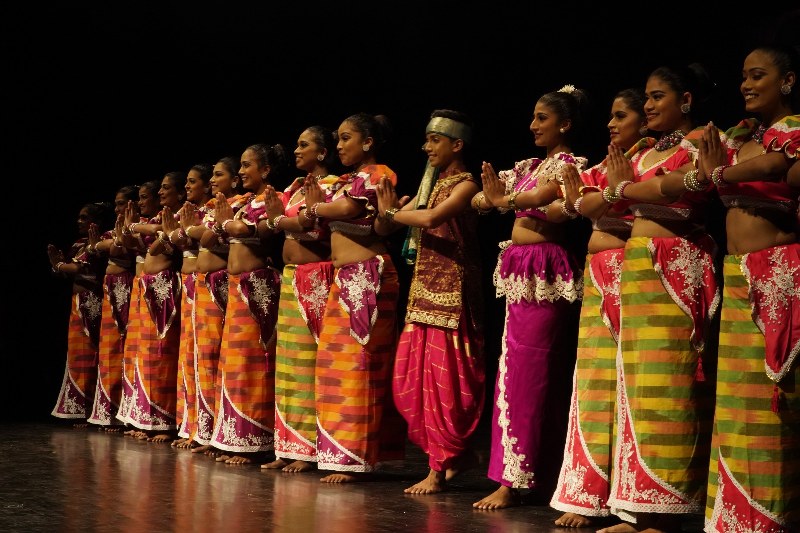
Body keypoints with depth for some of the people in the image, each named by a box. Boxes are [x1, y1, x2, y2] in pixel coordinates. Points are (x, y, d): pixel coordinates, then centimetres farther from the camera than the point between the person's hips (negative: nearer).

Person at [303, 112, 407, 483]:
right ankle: (341, 452, 11)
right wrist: (317, 206, -1)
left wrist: (315, 209, -2)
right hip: (342, 278, 9)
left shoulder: (378, 174, -4)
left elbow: (349, 209, -19)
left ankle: (355, 457, -7)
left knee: (356, 361, -9)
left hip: (367, 277, -9)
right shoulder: (346, 181, 21)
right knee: (337, 360, 7)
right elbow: (327, 228, 16)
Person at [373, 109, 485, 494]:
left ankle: (439, 469, 1)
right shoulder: (429, 185, 18)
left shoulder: (465, 185, -5)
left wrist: (395, 213, -7)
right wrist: (386, 212, -7)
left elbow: (431, 218, -24)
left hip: (451, 289, -8)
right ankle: (458, 452, 20)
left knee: (444, 378, -6)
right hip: (422, 289, 8)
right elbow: (383, 229, 15)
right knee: (410, 379, 7)